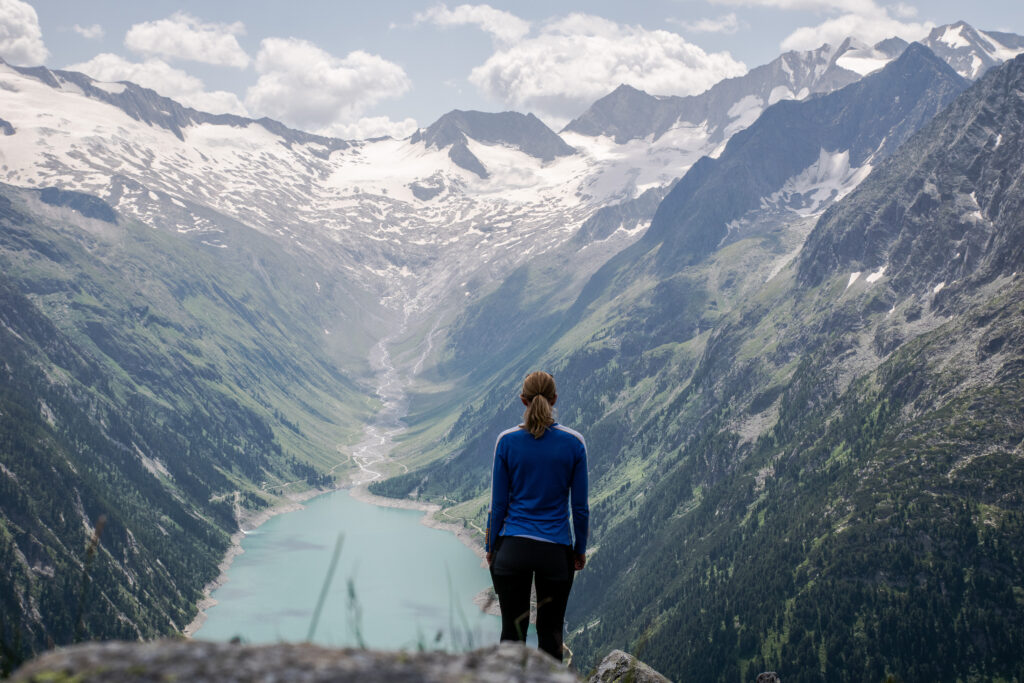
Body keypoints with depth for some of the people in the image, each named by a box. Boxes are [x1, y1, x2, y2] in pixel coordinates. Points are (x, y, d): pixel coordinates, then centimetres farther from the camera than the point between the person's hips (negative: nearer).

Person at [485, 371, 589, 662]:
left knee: (512, 631, 9)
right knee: (550, 632, 11)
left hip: (511, 550, 0)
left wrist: (491, 547, 10)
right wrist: (580, 549, 12)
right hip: (556, 551, 0)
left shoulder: (507, 441, -6)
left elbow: (498, 503, -2)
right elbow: (580, 506, -1)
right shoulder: (573, 442, -5)